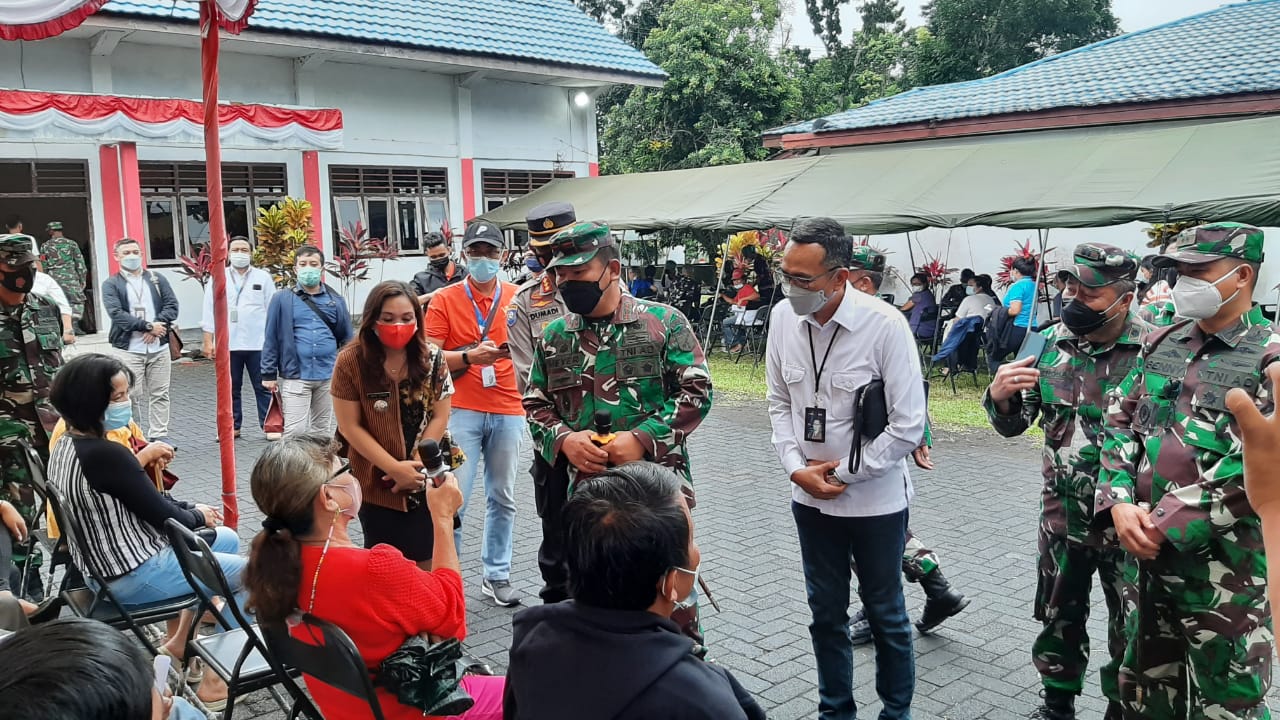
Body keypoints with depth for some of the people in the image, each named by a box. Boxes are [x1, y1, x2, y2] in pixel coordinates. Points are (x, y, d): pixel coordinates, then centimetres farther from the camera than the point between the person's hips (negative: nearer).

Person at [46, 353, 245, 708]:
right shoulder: (106, 455, -28)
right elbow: (164, 517, -19)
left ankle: (180, 640, 31)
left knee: (227, 539, 24)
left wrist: (192, 508, 5)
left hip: (100, 565, 10)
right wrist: (198, 516, 1)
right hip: (135, 575, -10)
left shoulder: (64, 445, 2)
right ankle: (214, 678, 11)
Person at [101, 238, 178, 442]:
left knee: (160, 394, 6)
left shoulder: (157, 280, 13)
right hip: (129, 350, -3)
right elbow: (116, 314, -10)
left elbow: (172, 305, 3)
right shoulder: (111, 285, 4)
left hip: (159, 348, 3)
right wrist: (148, 325, -16)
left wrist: (157, 327, -13)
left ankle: (159, 435, 13)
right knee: (131, 395, -2)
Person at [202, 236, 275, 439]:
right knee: (230, 389, 9)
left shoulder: (263, 278, 5)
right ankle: (232, 427, 18)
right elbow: (210, 311, 7)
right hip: (228, 344, 2)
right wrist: (208, 340, 1)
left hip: (258, 344, -2)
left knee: (263, 387, 2)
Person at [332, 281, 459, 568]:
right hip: (375, 484, -1)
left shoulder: (432, 358, -5)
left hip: (426, 482, 1)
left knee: (425, 565, 7)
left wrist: (415, 465, -12)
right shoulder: (350, 361, -11)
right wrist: (395, 468, -15)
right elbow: (350, 426, -10)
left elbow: (439, 417, -2)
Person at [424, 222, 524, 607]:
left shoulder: (519, 298, 7)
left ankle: (497, 575, 23)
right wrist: (469, 357, -21)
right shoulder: (444, 300, 0)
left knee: (502, 498, 10)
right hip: (461, 411, -2)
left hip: (507, 411, 3)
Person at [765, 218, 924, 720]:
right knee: (826, 613, 17)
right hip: (810, 498, 4)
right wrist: (796, 468, -7)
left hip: (875, 500, -3)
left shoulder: (885, 326, -20)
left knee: (884, 613, 14)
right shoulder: (783, 317, -7)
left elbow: (908, 427, -16)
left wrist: (843, 473, -13)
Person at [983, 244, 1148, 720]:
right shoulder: (1051, 343, -2)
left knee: (1133, 633, 12)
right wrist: (999, 396, -15)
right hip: (1062, 514, 4)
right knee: (1058, 622, 20)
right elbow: (1014, 424, 6)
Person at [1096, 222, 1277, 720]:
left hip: (1227, 565, -6)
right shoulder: (1163, 344, 8)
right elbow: (1120, 421, 8)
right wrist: (1120, 502, -7)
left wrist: (1167, 524, -19)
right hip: (1151, 551, 6)